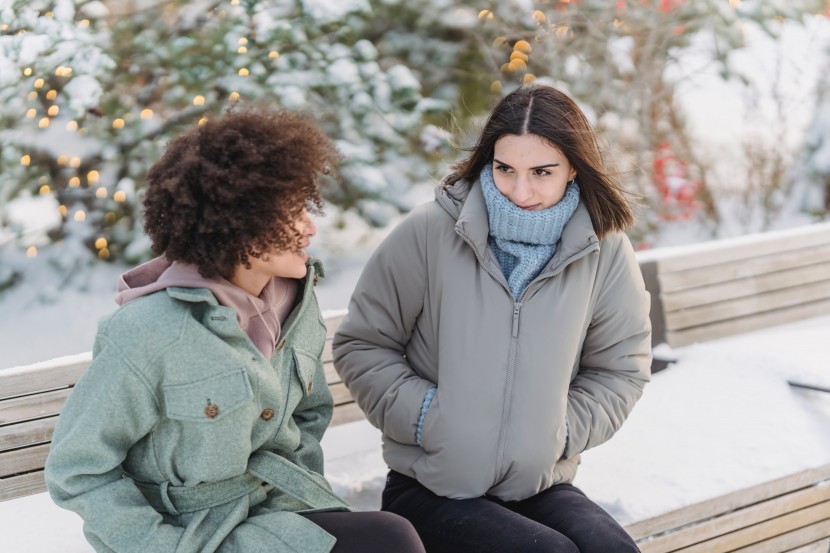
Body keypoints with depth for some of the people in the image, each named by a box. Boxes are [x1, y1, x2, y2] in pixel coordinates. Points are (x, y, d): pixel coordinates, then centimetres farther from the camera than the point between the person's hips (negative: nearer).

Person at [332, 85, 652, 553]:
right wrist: (426, 416, -12)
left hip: (543, 485, 3)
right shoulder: (429, 232, -9)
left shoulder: (606, 251, -2)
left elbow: (620, 370, 9)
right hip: (431, 491, -2)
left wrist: (561, 431, -5)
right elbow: (360, 346, -1)